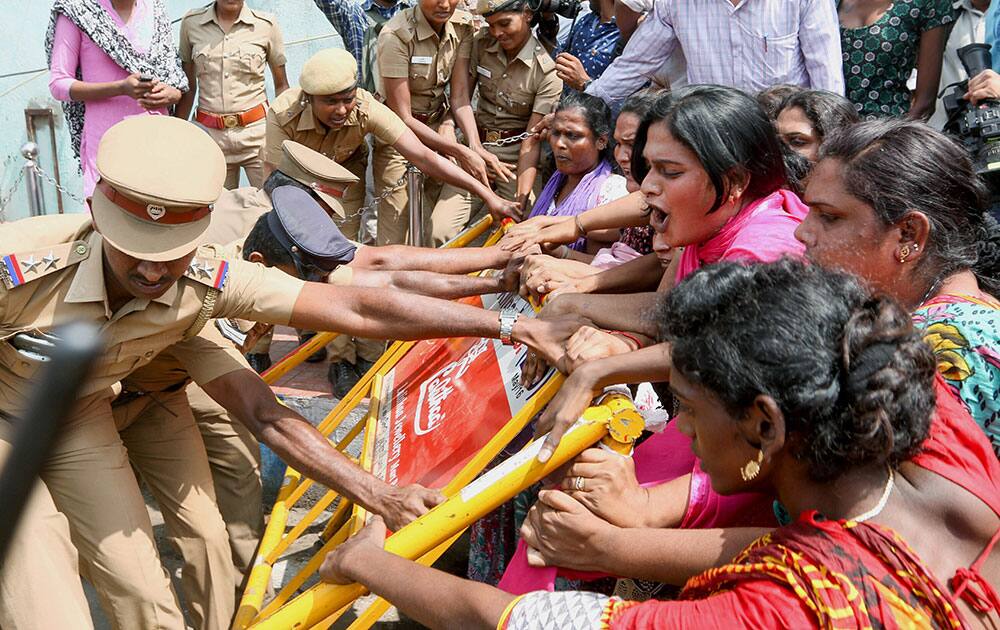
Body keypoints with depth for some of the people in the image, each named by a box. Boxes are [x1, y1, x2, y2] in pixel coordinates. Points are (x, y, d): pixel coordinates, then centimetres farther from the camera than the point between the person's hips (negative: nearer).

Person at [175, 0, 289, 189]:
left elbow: (281, 85, 8)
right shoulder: (191, 23, 3)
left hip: (257, 133, -1)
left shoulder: (266, 24, 0)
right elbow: (188, 87, 11)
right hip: (210, 135, 1)